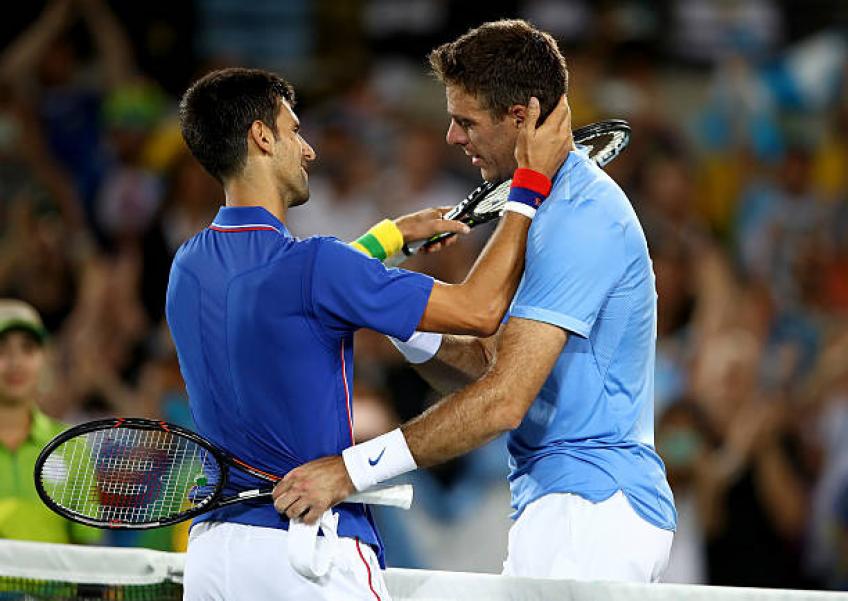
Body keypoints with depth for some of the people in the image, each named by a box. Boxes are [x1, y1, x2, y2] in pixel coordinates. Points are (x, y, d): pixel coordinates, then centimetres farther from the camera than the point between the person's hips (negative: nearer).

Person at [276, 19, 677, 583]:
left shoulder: (579, 219, -16)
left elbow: (503, 400, -24)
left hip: (589, 513, -10)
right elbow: (486, 365, 17)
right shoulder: (556, 207, 19)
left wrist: (354, 468, -26)